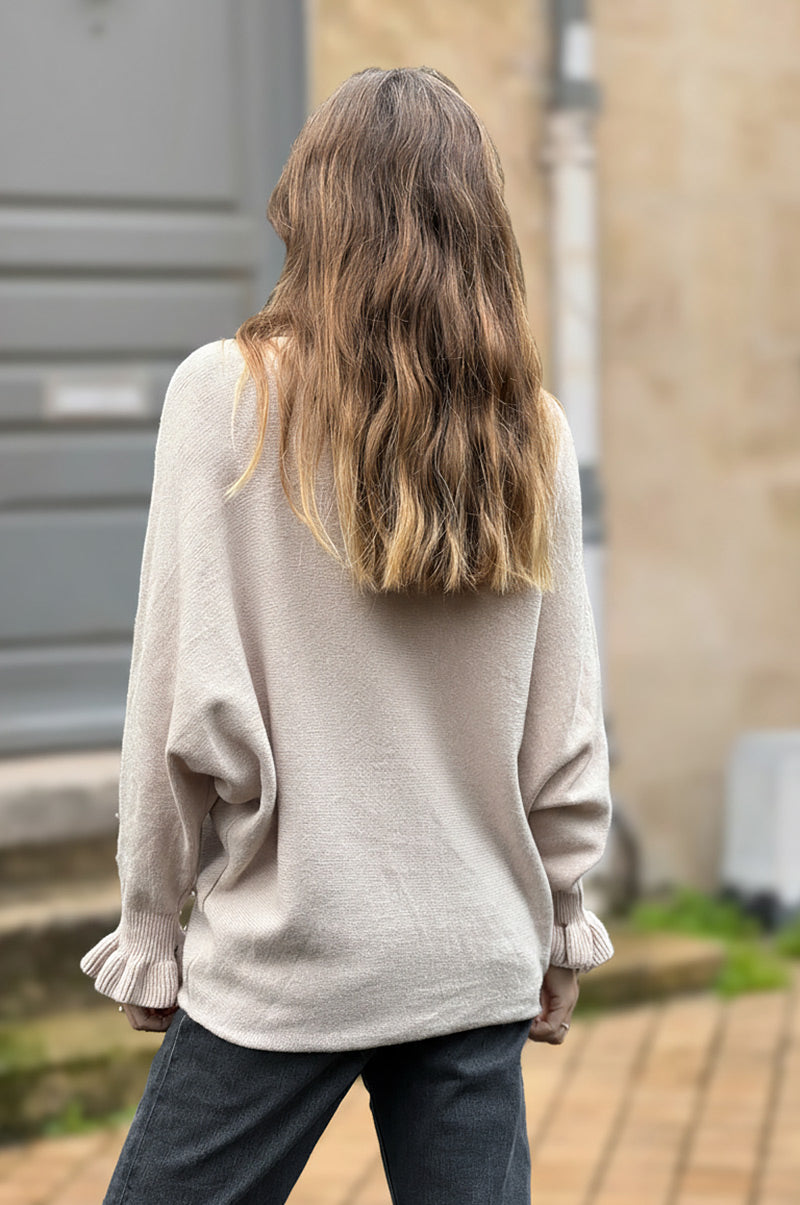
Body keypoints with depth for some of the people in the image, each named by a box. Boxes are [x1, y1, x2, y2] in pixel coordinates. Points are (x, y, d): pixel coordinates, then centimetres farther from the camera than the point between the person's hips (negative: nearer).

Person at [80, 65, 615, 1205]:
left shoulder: (228, 395, -9)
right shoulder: (533, 428, 2)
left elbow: (194, 709, -10)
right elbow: (567, 725, 5)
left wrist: (152, 930, 0)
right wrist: (563, 924, 17)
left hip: (282, 964, -4)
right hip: (478, 961, 4)